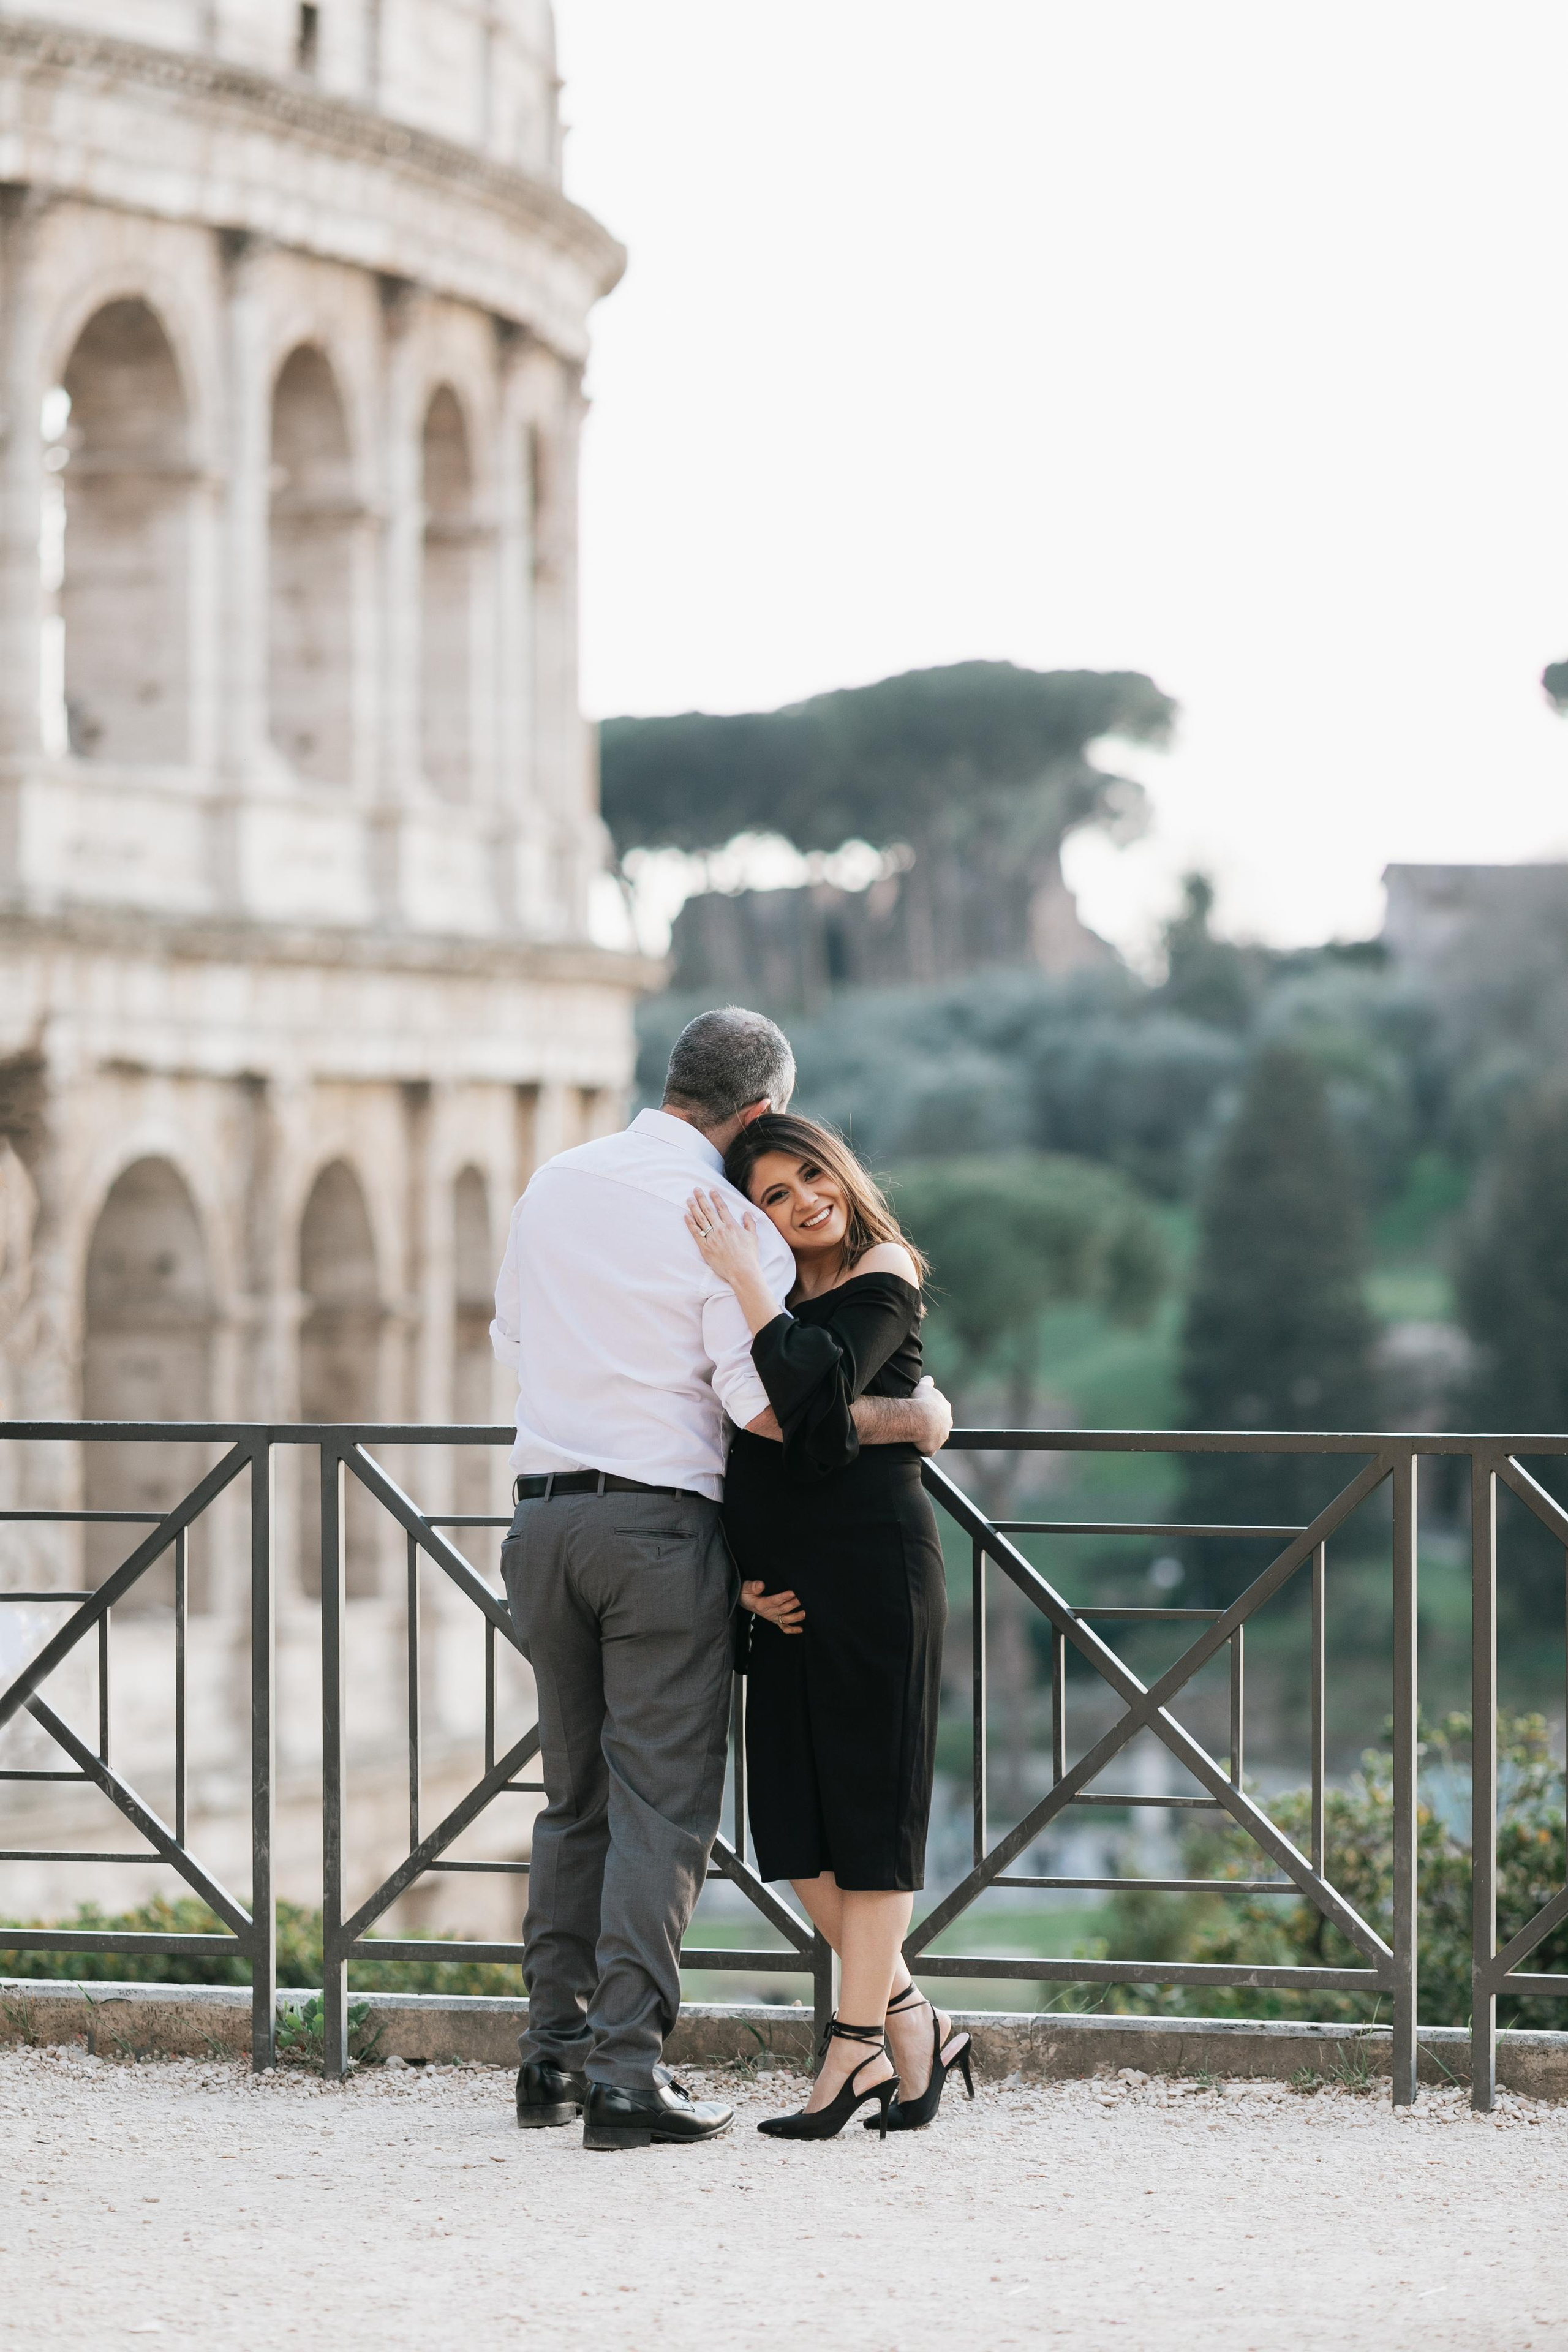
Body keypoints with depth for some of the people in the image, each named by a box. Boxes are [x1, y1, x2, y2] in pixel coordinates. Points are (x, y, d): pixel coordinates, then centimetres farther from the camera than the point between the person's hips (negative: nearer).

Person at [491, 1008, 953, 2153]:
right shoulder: (730, 1222, -10)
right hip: (661, 1520, -6)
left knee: (577, 1794, 16)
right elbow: (763, 1400, -16)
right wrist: (909, 1418, -5)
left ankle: (555, 2055, 16)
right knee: (662, 1803, -3)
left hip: (546, 1506, 6)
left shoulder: (557, 1184, 10)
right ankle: (627, 2072, -8)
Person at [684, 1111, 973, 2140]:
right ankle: (914, 2025, 16)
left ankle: (857, 2049, 0)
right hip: (787, 1585, 8)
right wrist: (745, 1578, 7)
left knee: (866, 1808, -4)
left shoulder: (883, 1279, -4)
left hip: (873, 1568, -8)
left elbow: (814, 1392, -21)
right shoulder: (785, 1303, 17)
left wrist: (748, 1282, -16)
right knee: (795, 1820, 6)